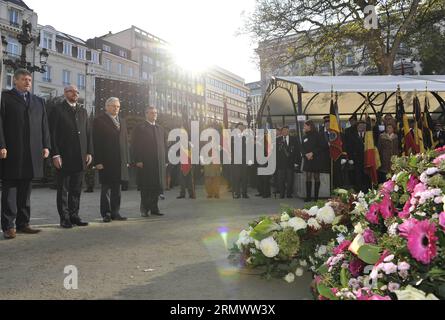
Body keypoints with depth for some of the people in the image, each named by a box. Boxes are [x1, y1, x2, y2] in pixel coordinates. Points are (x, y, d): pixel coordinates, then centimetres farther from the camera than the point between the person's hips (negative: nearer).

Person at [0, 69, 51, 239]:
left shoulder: (39, 101, 19)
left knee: (25, 190, 9)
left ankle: (23, 223, 15)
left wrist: (46, 146, 6)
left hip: (32, 153, 4)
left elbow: (44, 125, 15)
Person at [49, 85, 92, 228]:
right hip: (63, 157, -4)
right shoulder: (57, 110, 2)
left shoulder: (83, 111, 17)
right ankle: (65, 218, 9)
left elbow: (88, 133, 14)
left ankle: (74, 216, 16)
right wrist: (55, 154, -12)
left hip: (80, 158, 5)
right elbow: (52, 134, -4)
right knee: (63, 189, 2)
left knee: (76, 189, 8)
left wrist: (89, 152, 5)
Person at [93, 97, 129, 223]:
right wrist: (98, 161, -15)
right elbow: (96, 142, -8)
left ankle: (115, 213, 17)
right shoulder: (99, 120, -2)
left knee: (117, 188, 9)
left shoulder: (122, 121, 17)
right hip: (106, 161, -6)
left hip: (120, 161, 6)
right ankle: (106, 213, 11)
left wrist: (127, 159, 11)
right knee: (106, 188, 3)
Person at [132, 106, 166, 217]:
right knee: (146, 187, 0)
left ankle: (154, 207, 14)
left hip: (159, 163, 5)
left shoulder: (160, 129, 18)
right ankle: (144, 209, 9)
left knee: (157, 186, 5)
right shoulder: (140, 128, 1)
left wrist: (164, 160, 11)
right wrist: (138, 160, -13)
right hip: (145, 163, -5)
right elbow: (135, 146, -5)